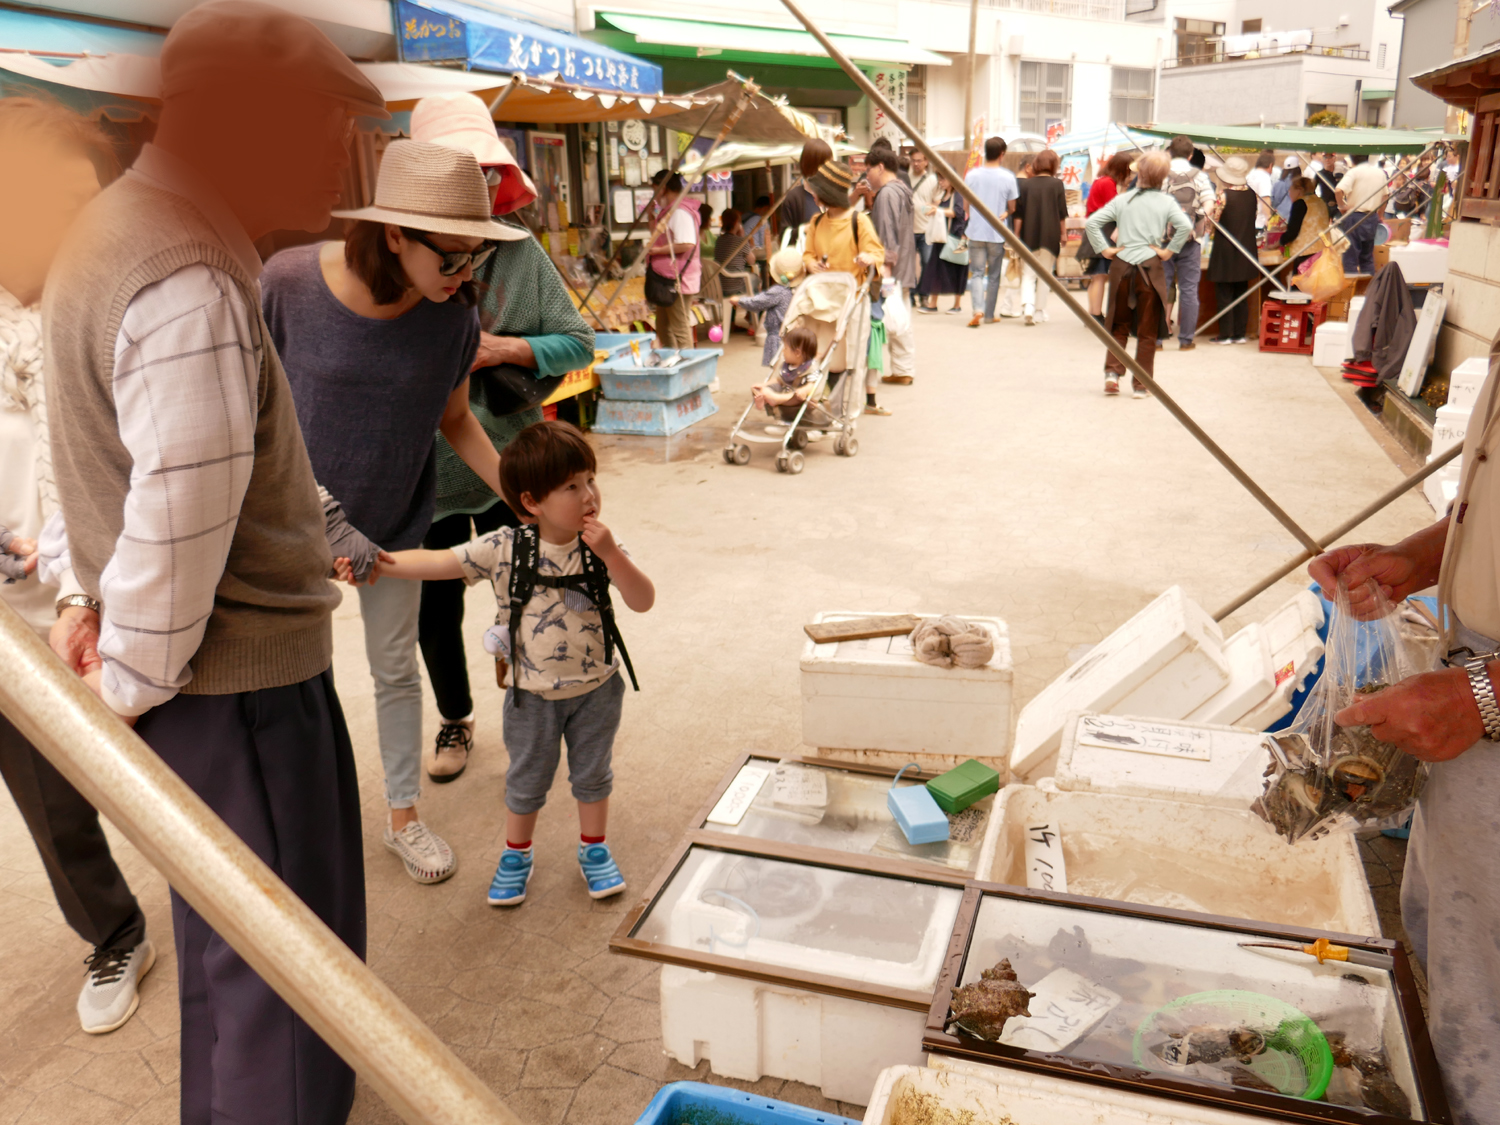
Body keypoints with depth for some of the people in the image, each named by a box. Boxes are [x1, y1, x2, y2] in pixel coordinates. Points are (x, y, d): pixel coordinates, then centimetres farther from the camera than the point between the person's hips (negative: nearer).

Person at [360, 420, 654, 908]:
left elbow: (643, 601, -18)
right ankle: (516, 856, 42)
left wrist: (610, 554, -32)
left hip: (596, 689, 1)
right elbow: (438, 563, -15)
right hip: (534, 694, -1)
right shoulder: (504, 549, -17)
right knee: (527, 781, 17)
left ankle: (594, 850, 42)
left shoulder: (601, 547, -13)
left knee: (592, 775, 18)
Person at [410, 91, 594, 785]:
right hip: (423, 473, 0)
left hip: (511, 467, 1)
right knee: (434, 611, 14)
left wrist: (505, 349, -15)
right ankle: (455, 720, 39)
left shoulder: (521, 252, -4)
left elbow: (578, 344, -3)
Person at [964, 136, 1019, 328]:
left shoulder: (972, 175, -2)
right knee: (993, 276, 12)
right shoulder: (1008, 177, -7)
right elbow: (1012, 208, 0)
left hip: (976, 231, 1)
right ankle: (989, 315, 18)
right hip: (997, 234, -1)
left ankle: (977, 310, -17)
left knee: (976, 273, 4)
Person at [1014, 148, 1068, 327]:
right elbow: (1062, 213, -2)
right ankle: (1039, 312, 10)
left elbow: (1019, 213, 2)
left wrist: (1016, 235, 8)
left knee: (1028, 274, 6)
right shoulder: (1057, 184, -3)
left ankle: (1027, 307, -17)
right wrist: (1063, 233, 9)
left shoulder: (1025, 184, 1)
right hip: (1050, 236, -1)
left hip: (1029, 236, 1)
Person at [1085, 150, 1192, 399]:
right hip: (1150, 266, -1)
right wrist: (1168, 251, -5)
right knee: (1147, 331, 6)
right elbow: (1185, 226, -15)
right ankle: (1140, 385, 8)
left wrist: (1105, 250, 1)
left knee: (1118, 325, 15)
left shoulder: (1122, 199, 4)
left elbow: (1091, 223, -2)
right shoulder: (1166, 201, -1)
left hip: (1121, 266, 2)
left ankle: (1112, 372, -1)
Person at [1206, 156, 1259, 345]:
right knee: (1241, 294, 11)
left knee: (1224, 295, 1)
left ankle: (1225, 335, 2)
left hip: (1225, 253, -5)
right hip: (1246, 251, 5)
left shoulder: (1224, 196, -16)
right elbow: (1255, 215, 11)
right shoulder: (1252, 194, 0)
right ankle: (1240, 333, 13)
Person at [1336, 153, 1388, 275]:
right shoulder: (1380, 173, 9)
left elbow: (1338, 190, -26)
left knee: (1350, 258, -1)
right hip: (1372, 218, 6)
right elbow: (1384, 197, 17)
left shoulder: (1354, 172, -10)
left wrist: (1342, 206, -11)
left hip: (1354, 217, -6)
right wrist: (1379, 216, 28)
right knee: (1367, 258, 15)